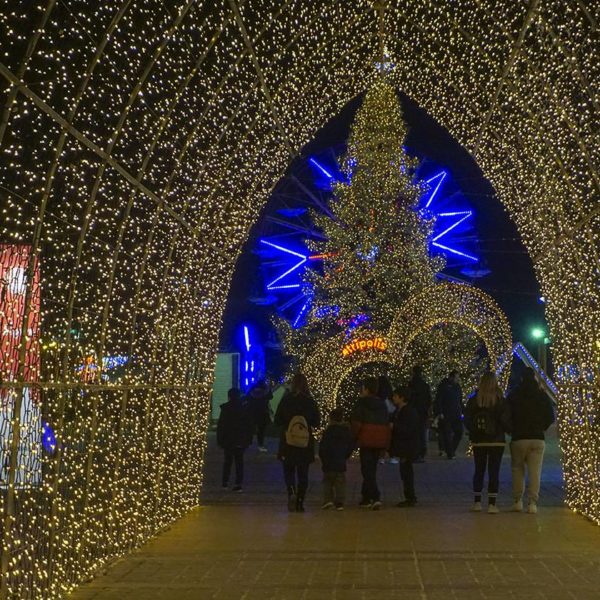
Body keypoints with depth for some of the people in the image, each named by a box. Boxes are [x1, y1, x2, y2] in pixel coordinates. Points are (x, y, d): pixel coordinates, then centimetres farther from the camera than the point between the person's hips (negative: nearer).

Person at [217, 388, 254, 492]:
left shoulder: (225, 409, -8)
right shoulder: (245, 408, -1)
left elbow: (220, 426, -7)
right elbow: (250, 425, 4)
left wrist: (219, 440, -1)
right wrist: (249, 439, 10)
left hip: (228, 440, -1)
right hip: (241, 440, 1)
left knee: (228, 460, 14)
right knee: (239, 461, 7)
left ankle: (225, 481, 14)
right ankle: (239, 483, 1)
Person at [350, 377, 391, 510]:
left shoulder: (361, 403, -7)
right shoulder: (382, 404, 13)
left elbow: (356, 423, -13)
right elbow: (387, 425, 14)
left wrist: (353, 437, 1)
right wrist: (385, 445, 17)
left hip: (366, 441, -6)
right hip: (379, 442, 6)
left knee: (367, 471, -4)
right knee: (371, 470, 16)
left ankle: (376, 498, -18)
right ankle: (367, 498, 22)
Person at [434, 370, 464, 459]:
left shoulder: (457, 386, 12)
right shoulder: (443, 386, -7)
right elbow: (438, 400, -9)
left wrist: (461, 412, 12)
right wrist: (439, 413, -16)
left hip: (456, 415, 6)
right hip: (445, 415, -6)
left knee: (459, 432, 2)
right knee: (447, 435, -2)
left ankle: (451, 450, 18)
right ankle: (450, 453, 6)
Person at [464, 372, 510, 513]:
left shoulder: (473, 400, -3)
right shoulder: (500, 401, -9)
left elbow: (467, 420, 1)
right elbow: (505, 421, -10)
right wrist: (508, 430, 10)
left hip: (478, 442, 2)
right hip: (496, 441, -2)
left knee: (479, 471, 14)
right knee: (494, 472, 3)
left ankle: (477, 502, 16)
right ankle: (492, 504, 1)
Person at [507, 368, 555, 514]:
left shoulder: (513, 396, -2)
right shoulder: (542, 396, 2)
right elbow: (551, 417, 4)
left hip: (518, 439, -1)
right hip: (538, 438, 1)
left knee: (518, 469, 12)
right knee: (535, 472, 1)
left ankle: (518, 501, 12)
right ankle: (533, 503, -6)